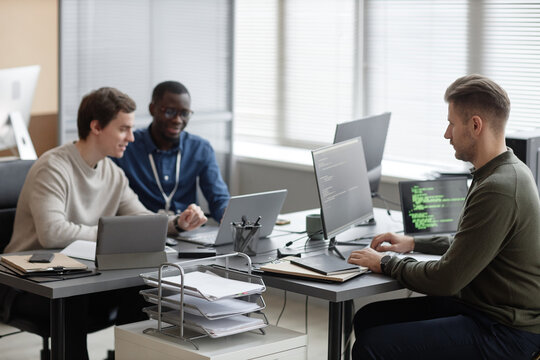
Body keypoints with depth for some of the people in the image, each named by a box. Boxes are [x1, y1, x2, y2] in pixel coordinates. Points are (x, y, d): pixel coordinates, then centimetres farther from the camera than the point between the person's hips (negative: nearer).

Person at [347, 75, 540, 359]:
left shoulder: (497, 191, -24)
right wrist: (414, 243, 19)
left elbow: (445, 280, -22)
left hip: (506, 335, -10)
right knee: (368, 318, 7)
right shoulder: (509, 172, 10)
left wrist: (386, 263, -7)